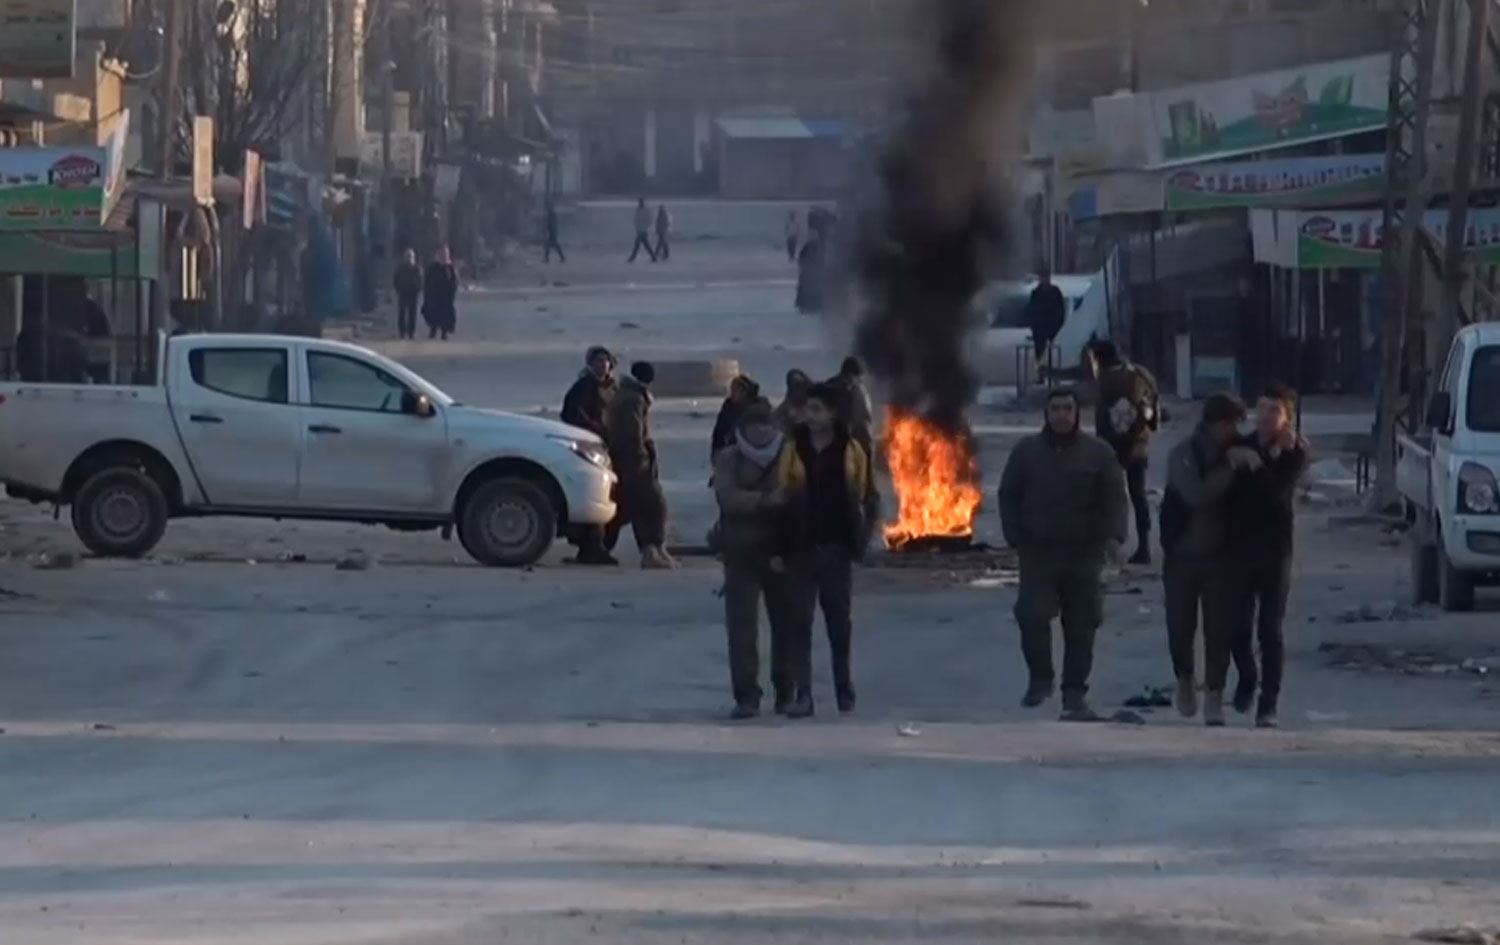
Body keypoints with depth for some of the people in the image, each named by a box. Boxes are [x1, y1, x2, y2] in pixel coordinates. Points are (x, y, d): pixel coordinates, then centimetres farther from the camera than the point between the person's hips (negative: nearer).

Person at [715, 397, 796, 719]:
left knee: (786, 623, 5)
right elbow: (729, 498, -12)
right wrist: (768, 500, -23)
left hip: (782, 551, 1)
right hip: (741, 553, 0)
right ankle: (746, 696, -7)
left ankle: (785, 692, 17)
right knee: (741, 626, -8)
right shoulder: (728, 459, 4)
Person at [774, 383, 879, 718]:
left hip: (837, 549, 0)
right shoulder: (793, 451, 2)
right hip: (800, 549, 0)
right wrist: (778, 548, -5)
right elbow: (780, 499, 0)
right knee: (799, 621, -3)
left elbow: (868, 499, 6)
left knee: (840, 621, 10)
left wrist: (861, 540, -4)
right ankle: (802, 694, -4)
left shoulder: (852, 452, 3)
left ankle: (844, 688, 21)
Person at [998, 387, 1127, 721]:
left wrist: (1113, 536, -15)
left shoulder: (1098, 453, 4)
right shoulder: (1027, 451, 7)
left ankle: (1074, 692, 9)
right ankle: (1040, 678, 7)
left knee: (1081, 625, 1)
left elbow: (1114, 498, 0)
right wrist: (1016, 538, -1)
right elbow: (1008, 497, 10)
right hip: (1038, 553, 0)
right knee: (1032, 615, -12)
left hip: (1084, 555, 0)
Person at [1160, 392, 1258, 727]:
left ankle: (1214, 698, 3)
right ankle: (1185, 679, 30)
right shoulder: (1182, 456, -12)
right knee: (1180, 628, 3)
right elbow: (1196, 495, -28)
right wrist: (1231, 467, -34)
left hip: (1219, 556, 2)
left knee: (1218, 630, -4)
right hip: (1182, 556, -2)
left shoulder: (1234, 452, -1)